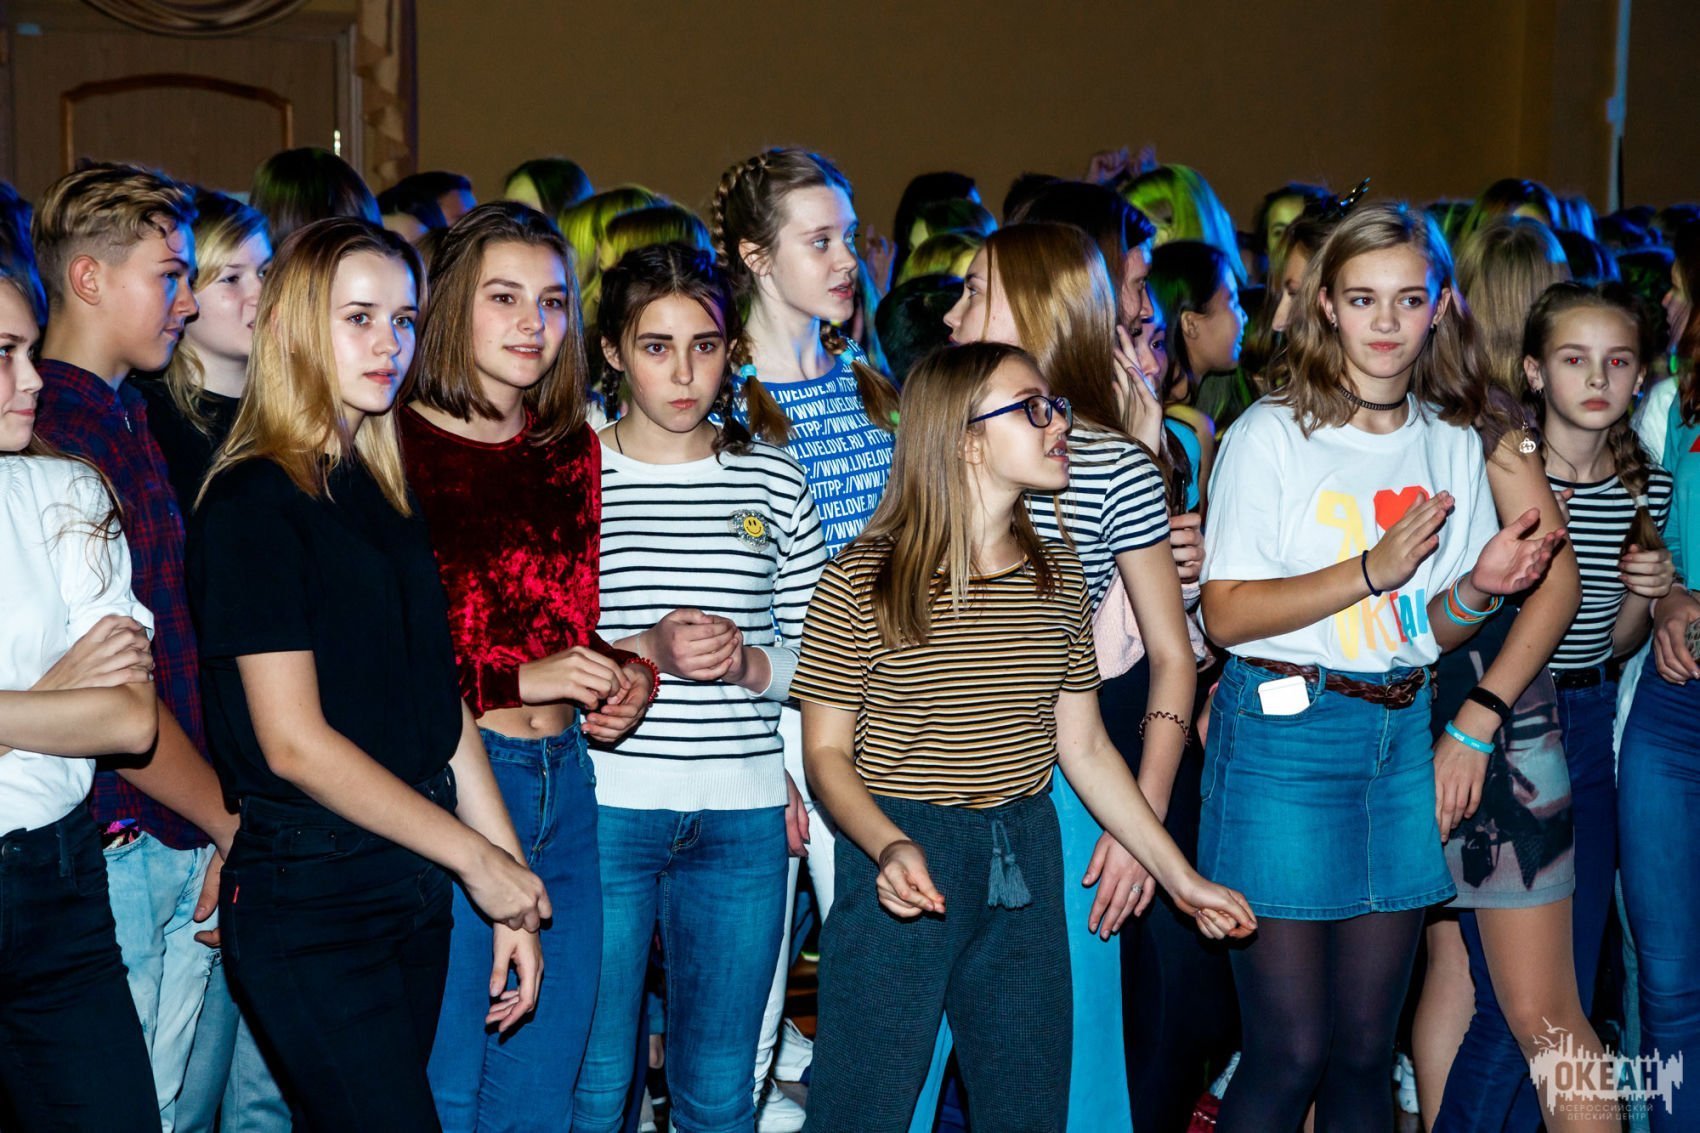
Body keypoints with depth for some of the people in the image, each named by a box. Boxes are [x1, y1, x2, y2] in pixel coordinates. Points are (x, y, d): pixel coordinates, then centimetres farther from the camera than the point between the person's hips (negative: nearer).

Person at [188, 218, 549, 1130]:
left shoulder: (388, 494, 14)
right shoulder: (253, 502, -10)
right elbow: (294, 742, -15)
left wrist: (509, 882, 8)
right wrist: (477, 857, -11)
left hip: (411, 882, 7)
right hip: (306, 897, -7)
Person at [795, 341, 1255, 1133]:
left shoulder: (1058, 579, 6)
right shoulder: (862, 583, -10)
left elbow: (1084, 747, 11)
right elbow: (826, 750, -7)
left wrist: (1179, 876, 10)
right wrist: (888, 847, -26)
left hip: (1025, 862, 5)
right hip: (902, 860, -5)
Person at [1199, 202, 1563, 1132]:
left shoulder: (1454, 446, 10)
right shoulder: (1273, 434, -5)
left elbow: (1429, 630, 16)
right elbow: (1225, 614, -11)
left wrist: (1479, 587, -5)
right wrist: (1370, 570, -20)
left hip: (1401, 735, 5)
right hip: (1284, 733, -5)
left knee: (1365, 1049, 9)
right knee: (1288, 1053, -4)